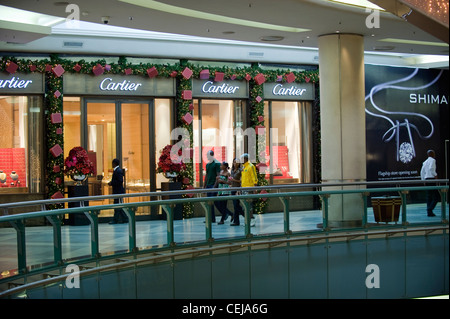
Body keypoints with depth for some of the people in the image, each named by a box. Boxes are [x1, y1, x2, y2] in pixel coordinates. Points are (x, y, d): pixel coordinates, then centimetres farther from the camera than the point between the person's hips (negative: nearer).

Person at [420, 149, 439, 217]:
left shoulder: (425, 162, 18)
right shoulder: (432, 160, -5)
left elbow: (422, 172, 17)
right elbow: (431, 168, -22)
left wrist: (423, 180, 20)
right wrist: (435, 175, -12)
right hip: (431, 178, -8)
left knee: (429, 197, 8)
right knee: (437, 196, -4)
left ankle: (429, 212, 5)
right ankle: (430, 209, -15)